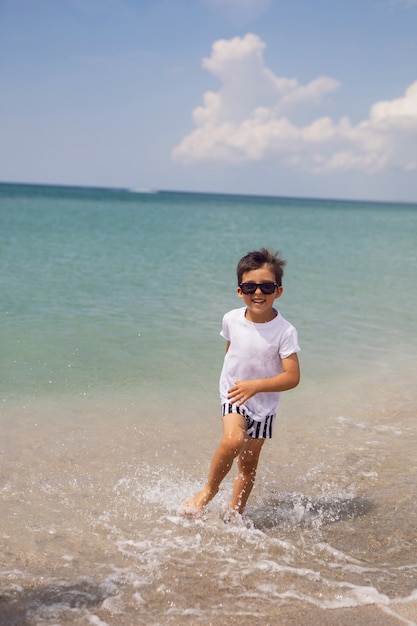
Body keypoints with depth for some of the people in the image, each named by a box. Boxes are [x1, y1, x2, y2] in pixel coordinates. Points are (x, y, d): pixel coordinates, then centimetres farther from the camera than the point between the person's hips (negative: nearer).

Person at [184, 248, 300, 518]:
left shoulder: (285, 331, -19)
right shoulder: (231, 319, -9)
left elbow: (292, 377, -21)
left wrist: (255, 385, -31)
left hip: (264, 404, 0)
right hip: (233, 396, 0)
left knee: (249, 463, 8)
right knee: (233, 440, -27)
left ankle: (234, 515, 27)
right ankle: (209, 489, -3)